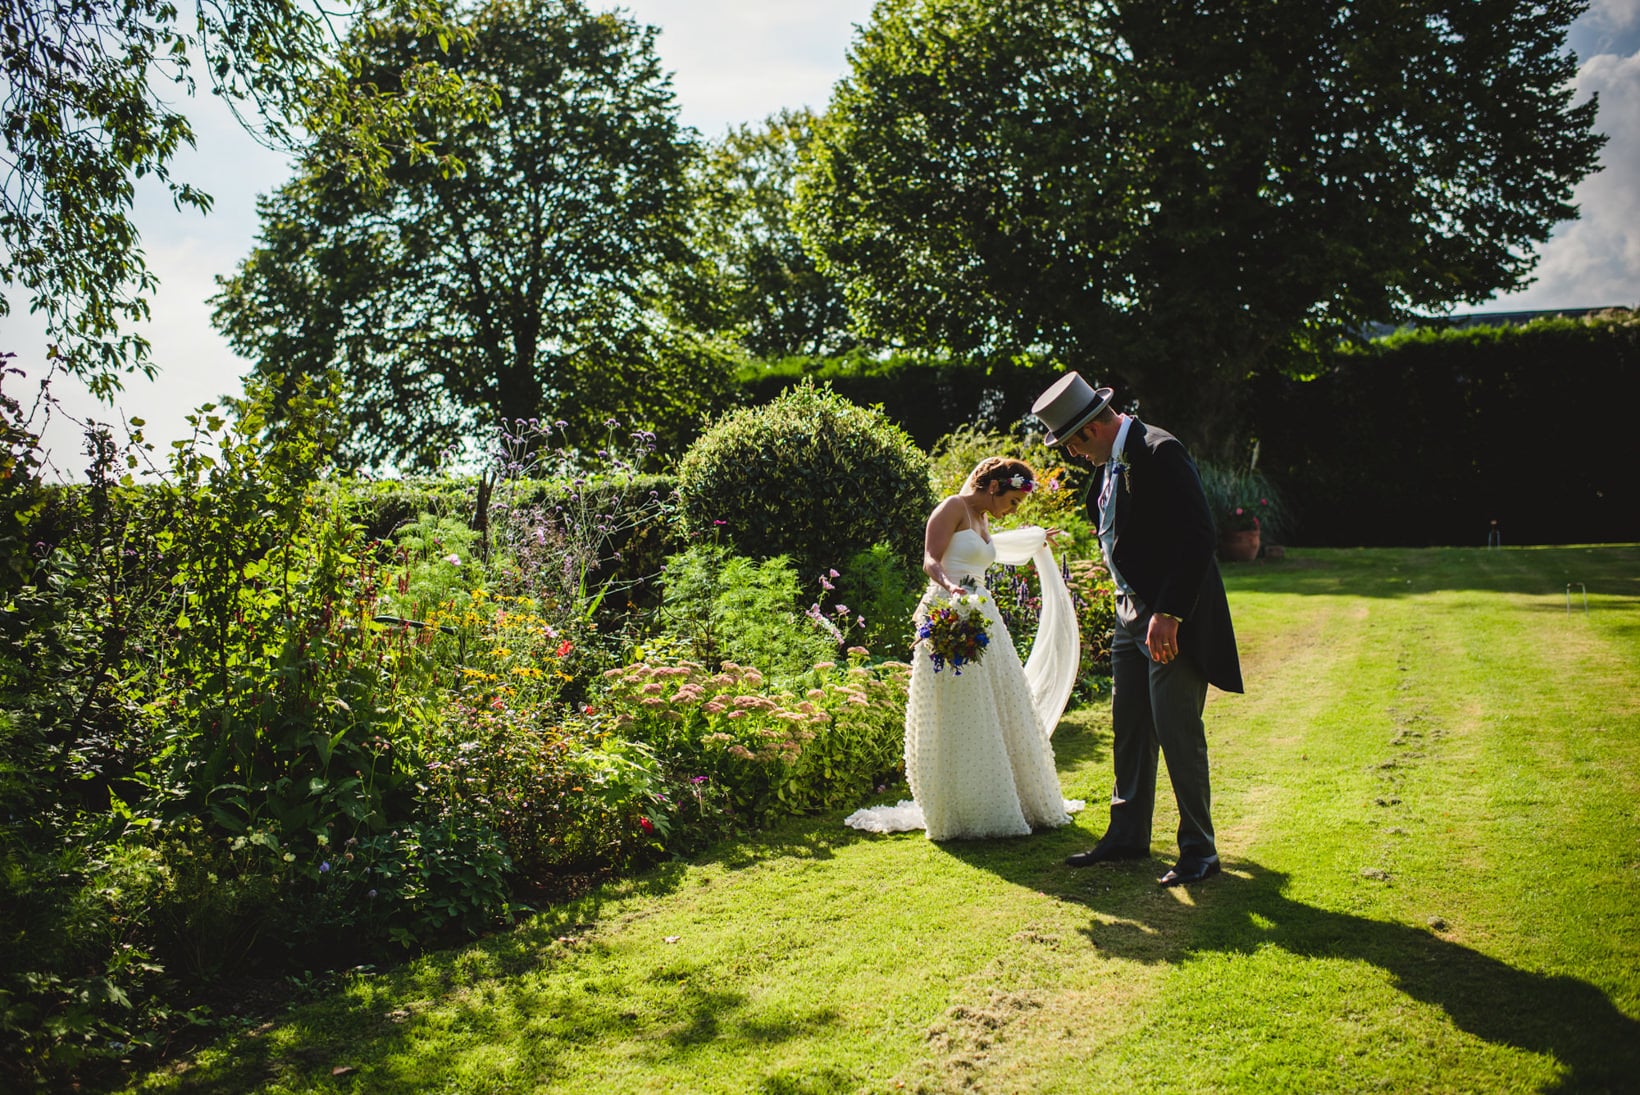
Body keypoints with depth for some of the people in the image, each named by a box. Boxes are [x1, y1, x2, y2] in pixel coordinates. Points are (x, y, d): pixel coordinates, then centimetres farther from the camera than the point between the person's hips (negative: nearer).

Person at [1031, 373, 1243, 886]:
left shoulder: (1160, 451, -18)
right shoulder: (1112, 459, 11)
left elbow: (1197, 537, -24)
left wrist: (1169, 614, -26)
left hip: (1172, 617, -10)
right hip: (1131, 612, 10)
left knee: (1178, 733, -3)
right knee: (1129, 729, 16)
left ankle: (1198, 850, 11)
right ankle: (1128, 835, 29)